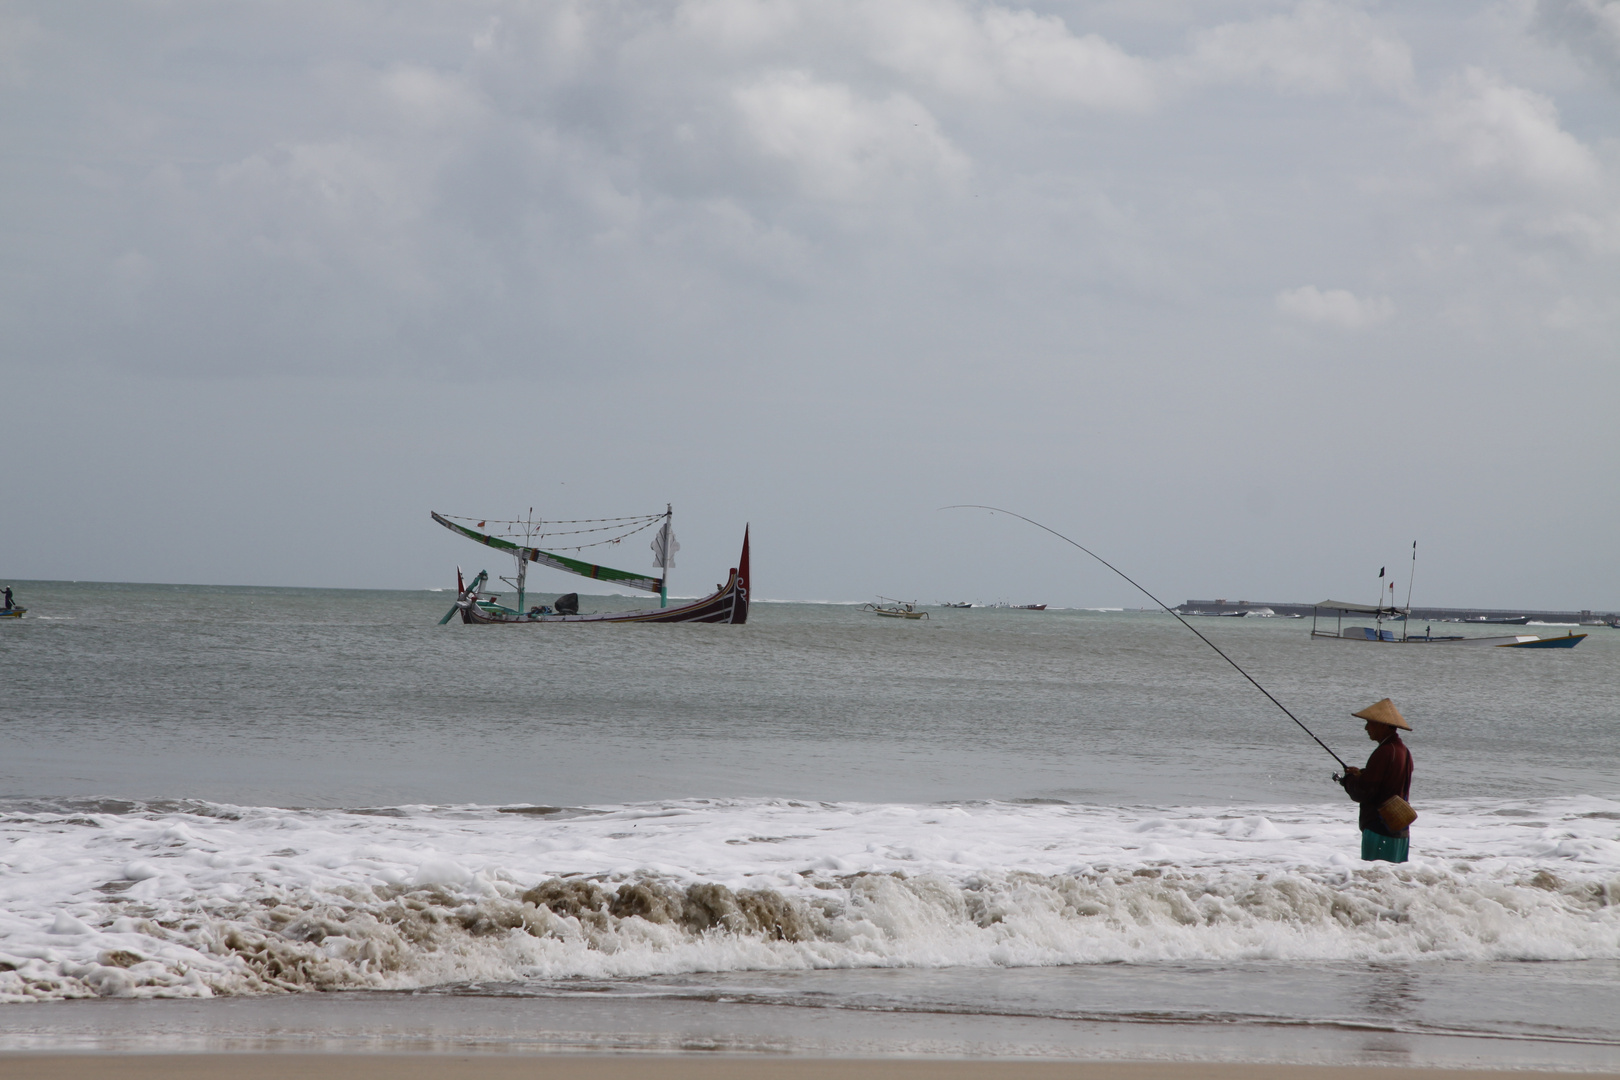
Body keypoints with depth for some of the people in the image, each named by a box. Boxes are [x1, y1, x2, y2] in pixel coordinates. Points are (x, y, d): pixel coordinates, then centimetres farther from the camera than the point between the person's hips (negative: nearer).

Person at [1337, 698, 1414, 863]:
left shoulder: (1384, 752, -17)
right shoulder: (1404, 751, 12)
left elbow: (1364, 792, -18)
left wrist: (1349, 780, 2)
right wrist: (1361, 775, 10)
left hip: (1380, 829, -10)